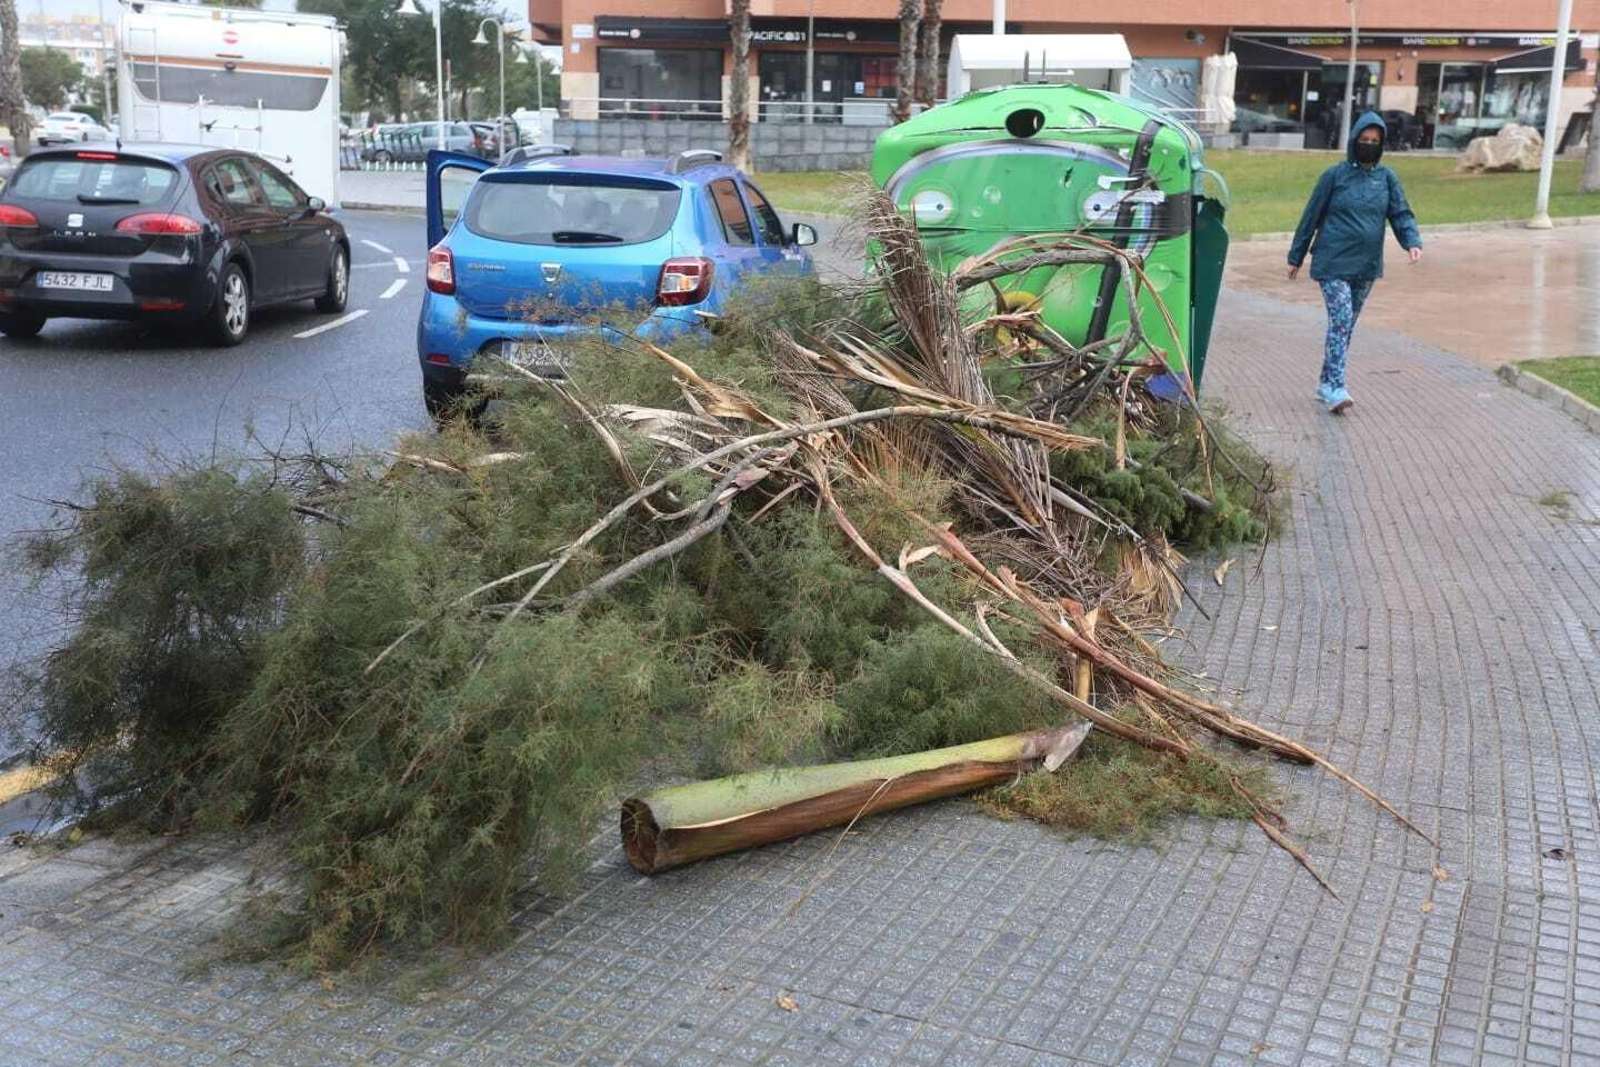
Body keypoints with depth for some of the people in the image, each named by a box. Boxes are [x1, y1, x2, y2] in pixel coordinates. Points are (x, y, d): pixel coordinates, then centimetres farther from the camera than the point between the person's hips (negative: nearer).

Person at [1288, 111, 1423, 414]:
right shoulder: (1335, 175, -3)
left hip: (1367, 266, 5)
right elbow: (1311, 216, 2)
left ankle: (1326, 384, 21)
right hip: (1333, 263, -5)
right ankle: (1335, 388, -18)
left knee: (1346, 325, 11)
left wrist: (1412, 241, -16)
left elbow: (1401, 214, 5)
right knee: (1341, 321, -15)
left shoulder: (1387, 178, 8)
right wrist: (1296, 257, 5)